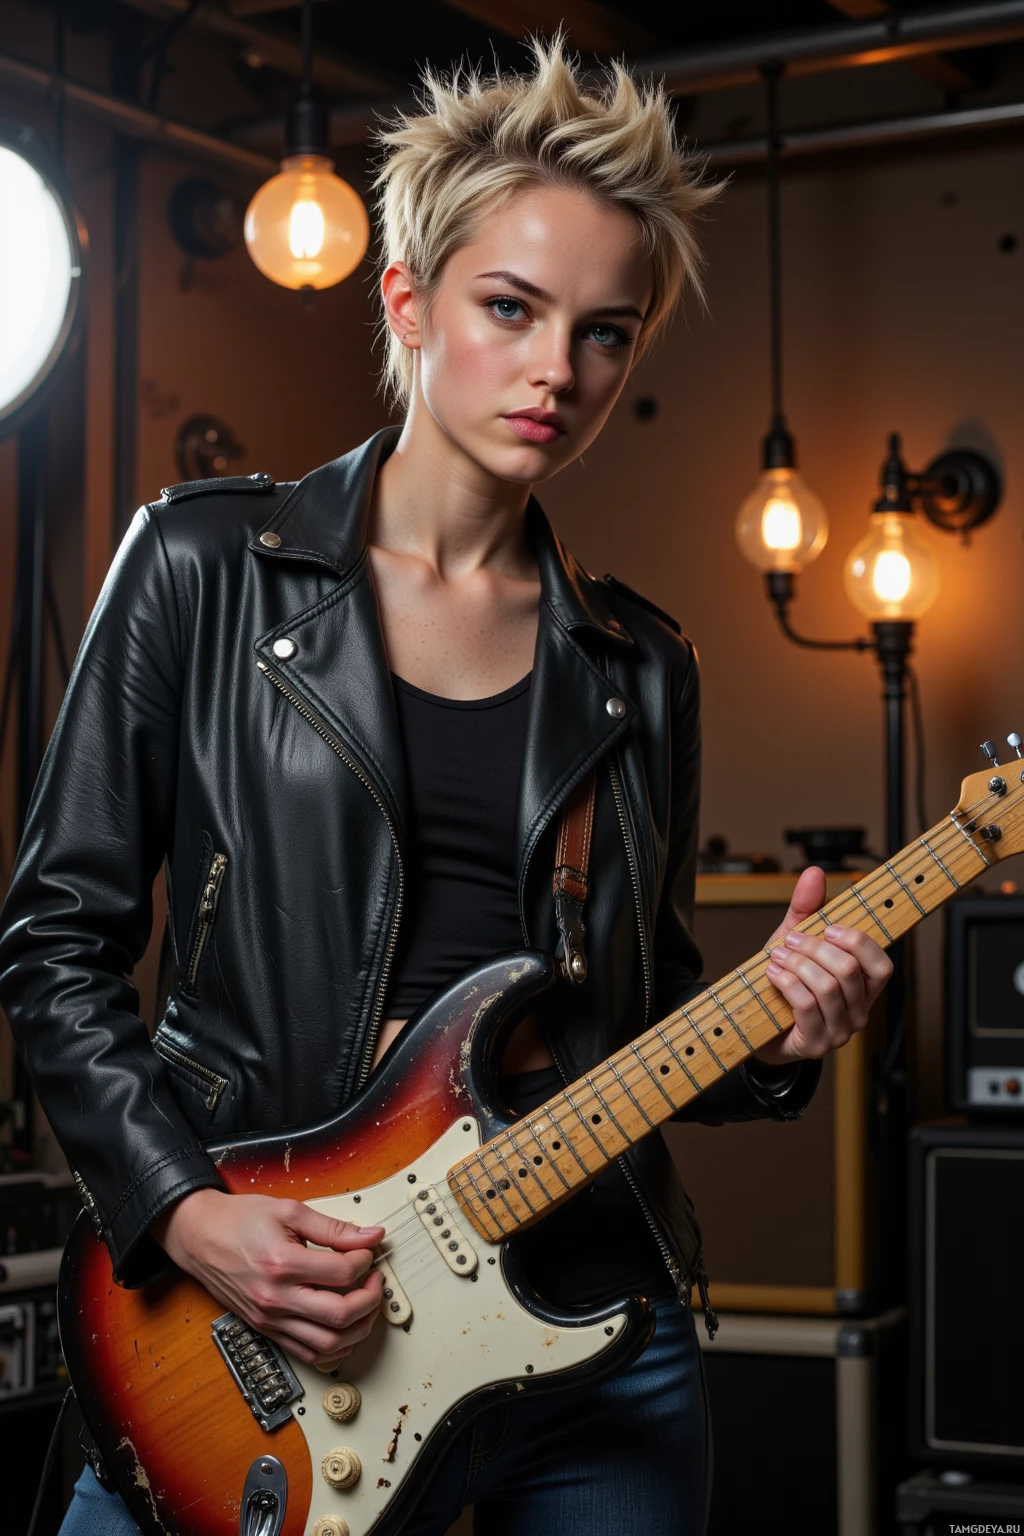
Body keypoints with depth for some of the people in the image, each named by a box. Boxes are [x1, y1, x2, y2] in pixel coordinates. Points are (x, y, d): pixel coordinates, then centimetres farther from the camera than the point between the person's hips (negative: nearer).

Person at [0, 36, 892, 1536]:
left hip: (596, 1312, 4)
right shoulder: (209, 565, -2)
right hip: (268, 1346, -3)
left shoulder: (639, 667, 8)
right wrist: (183, 1211, -12)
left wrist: (768, 1038, -6)